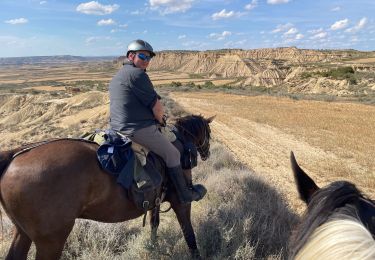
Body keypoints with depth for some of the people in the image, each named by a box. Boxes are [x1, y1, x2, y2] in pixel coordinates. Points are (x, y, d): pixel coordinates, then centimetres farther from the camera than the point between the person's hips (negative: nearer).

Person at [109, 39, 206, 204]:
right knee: (172, 154, 6)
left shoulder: (117, 76, 16)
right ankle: (185, 195, 18)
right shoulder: (137, 74, -16)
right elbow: (157, 107, -15)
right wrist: (160, 119, 8)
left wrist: (156, 117, 19)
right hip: (140, 130, -10)